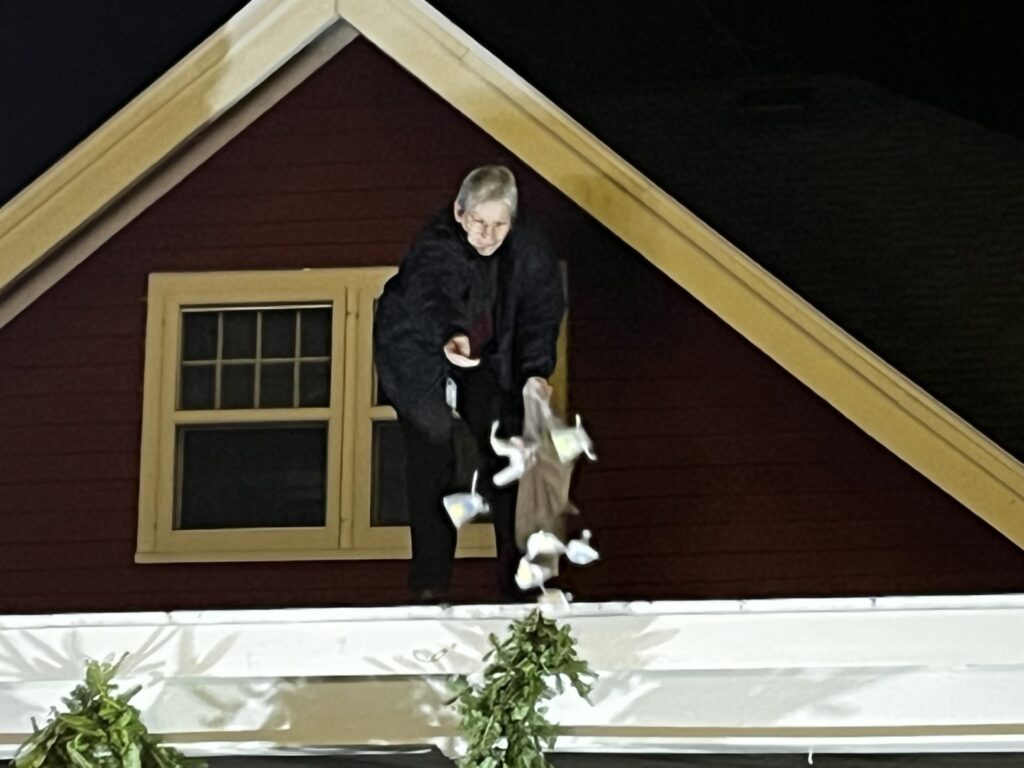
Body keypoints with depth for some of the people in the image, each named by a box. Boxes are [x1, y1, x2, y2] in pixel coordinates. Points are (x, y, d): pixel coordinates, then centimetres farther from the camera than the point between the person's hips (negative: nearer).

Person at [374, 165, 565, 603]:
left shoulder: (528, 252, -18)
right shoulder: (434, 249, -33)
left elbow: (541, 312, -9)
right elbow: (431, 296, -52)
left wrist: (537, 371, -24)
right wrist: (450, 338, -73)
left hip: (488, 363, 4)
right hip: (421, 357, -4)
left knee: (504, 458, -1)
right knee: (432, 460, -11)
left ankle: (518, 574, 9)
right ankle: (430, 583, -6)